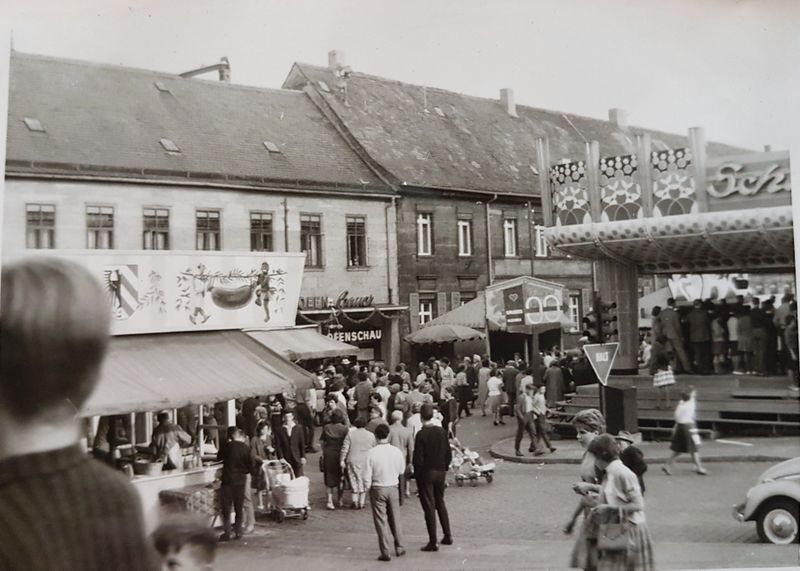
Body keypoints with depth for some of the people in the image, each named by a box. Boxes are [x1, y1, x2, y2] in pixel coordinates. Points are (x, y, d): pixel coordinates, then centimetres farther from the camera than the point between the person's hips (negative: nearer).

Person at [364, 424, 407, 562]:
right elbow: (402, 474, 4)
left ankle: (385, 552, 9)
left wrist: (368, 492, 3)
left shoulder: (371, 453, -14)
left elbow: (367, 477, -11)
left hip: (377, 489, -3)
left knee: (381, 521, 6)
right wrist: (401, 494, 18)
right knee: (395, 519, 17)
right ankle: (399, 548, 26)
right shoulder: (397, 452, -6)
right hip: (393, 488, 3)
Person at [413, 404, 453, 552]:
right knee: (440, 503, 20)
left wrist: (417, 473, -4)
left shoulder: (421, 434, -17)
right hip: (440, 472, 5)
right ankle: (448, 536, 25)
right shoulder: (442, 431, -1)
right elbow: (449, 453, 3)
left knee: (429, 507, 1)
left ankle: (433, 542, 4)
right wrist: (444, 467, 14)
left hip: (426, 473, -5)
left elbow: (418, 458, -17)